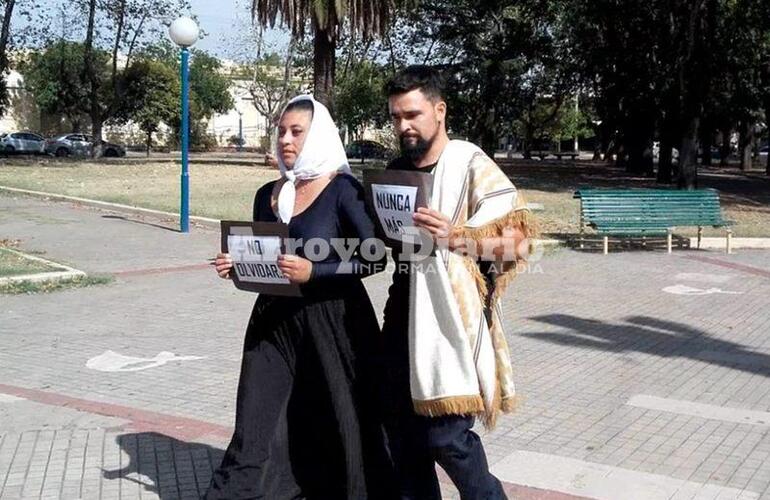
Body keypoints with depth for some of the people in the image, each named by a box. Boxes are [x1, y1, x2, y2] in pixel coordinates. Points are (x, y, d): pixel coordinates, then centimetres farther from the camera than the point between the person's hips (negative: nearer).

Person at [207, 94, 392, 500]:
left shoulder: (343, 190, -9)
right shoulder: (267, 195, 9)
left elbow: (375, 259, -14)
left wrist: (314, 272, -23)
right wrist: (236, 267, -2)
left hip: (332, 324, -5)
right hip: (273, 322, 5)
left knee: (340, 429, 7)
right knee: (256, 432, 6)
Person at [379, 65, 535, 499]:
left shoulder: (471, 165, -8)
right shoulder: (397, 169, 13)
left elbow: (518, 239, -14)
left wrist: (456, 237, -26)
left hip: (450, 317, -7)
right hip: (403, 316, 7)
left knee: (447, 435, -5)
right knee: (402, 432, 12)